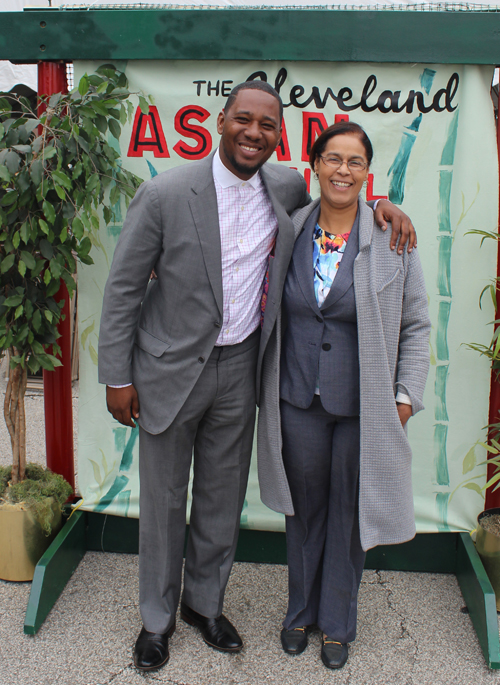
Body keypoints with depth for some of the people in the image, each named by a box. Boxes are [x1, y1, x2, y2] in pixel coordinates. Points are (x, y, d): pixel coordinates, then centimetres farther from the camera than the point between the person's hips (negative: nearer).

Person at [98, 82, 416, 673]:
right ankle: (158, 616, 35)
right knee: (163, 499, 12)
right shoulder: (165, 194, -15)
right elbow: (123, 288, -8)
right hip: (171, 368, -3)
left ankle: (205, 603, 41)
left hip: (239, 369, 3)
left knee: (222, 501, 16)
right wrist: (117, 376, -8)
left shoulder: (286, 187, -3)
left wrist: (377, 207, -2)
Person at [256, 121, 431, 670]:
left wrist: (406, 395, -3)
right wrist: (260, 384, 6)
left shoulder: (392, 239, -5)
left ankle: (337, 623, 34)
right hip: (298, 399, 2)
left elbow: (415, 325, 1)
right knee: (303, 507, 16)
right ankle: (300, 610, 39)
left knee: (347, 513, 12)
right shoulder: (289, 230, 0)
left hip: (362, 404, -1)